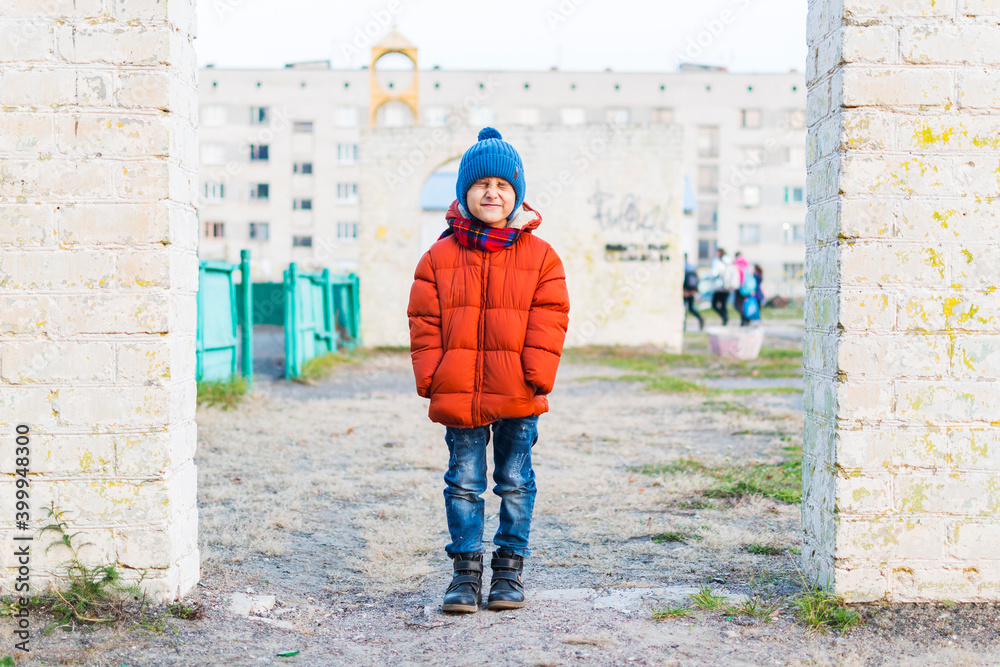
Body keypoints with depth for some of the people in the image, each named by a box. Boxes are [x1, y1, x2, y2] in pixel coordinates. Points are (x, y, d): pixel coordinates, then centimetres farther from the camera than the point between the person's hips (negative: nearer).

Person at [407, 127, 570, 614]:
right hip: (458, 393, 0)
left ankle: (510, 567, 22)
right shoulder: (440, 256, 3)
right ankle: (466, 570, 16)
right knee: (464, 483, 6)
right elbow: (424, 321, 3)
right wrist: (431, 376, -5)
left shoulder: (540, 256, 2)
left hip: (518, 394, 0)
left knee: (514, 482, 10)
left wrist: (537, 373, -10)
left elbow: (549, 318, 0)